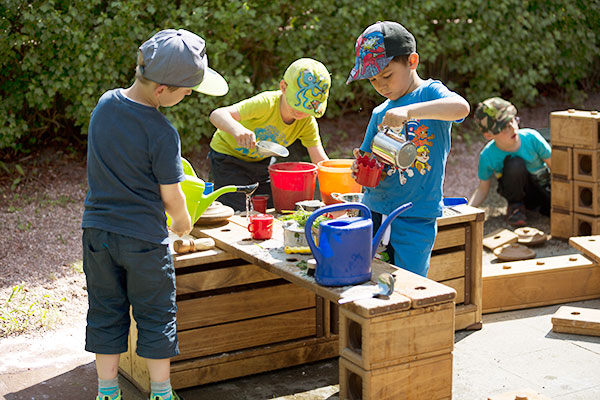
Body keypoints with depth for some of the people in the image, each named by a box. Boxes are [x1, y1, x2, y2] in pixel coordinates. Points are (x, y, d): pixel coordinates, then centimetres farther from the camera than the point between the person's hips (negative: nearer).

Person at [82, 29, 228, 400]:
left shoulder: (105, 104, -2)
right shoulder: (161, 132, -21)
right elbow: (171, 196, -13)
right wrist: (183, 222, 9)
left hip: (97, 230, 5)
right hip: (144, 237, -5)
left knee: (106, 314, 16)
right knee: (156, 316, 11)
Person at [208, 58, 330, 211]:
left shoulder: (308, 123, -16)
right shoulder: (266, 103, -34)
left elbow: (320, 160, -15)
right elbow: (217, 115, -45)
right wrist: (237, 129, -67)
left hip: (262, 162, 6)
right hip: (228, 157, -5)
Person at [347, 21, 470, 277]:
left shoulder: (429, 92, -4)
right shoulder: (379, 114, 13)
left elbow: (461, 107, -26)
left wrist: (408, 111, -37)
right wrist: (360, 168, -9)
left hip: (415, 219, -5)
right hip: (372, 211, 5)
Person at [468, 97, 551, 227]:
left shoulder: (532, 138, -22)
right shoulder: (487, 156, -22)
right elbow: (482, 190, -8)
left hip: (544, 186, 2)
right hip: (518, 191, -2)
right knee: (515, 164, -34)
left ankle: (544, 207, 9)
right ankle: (516, 205, -8)